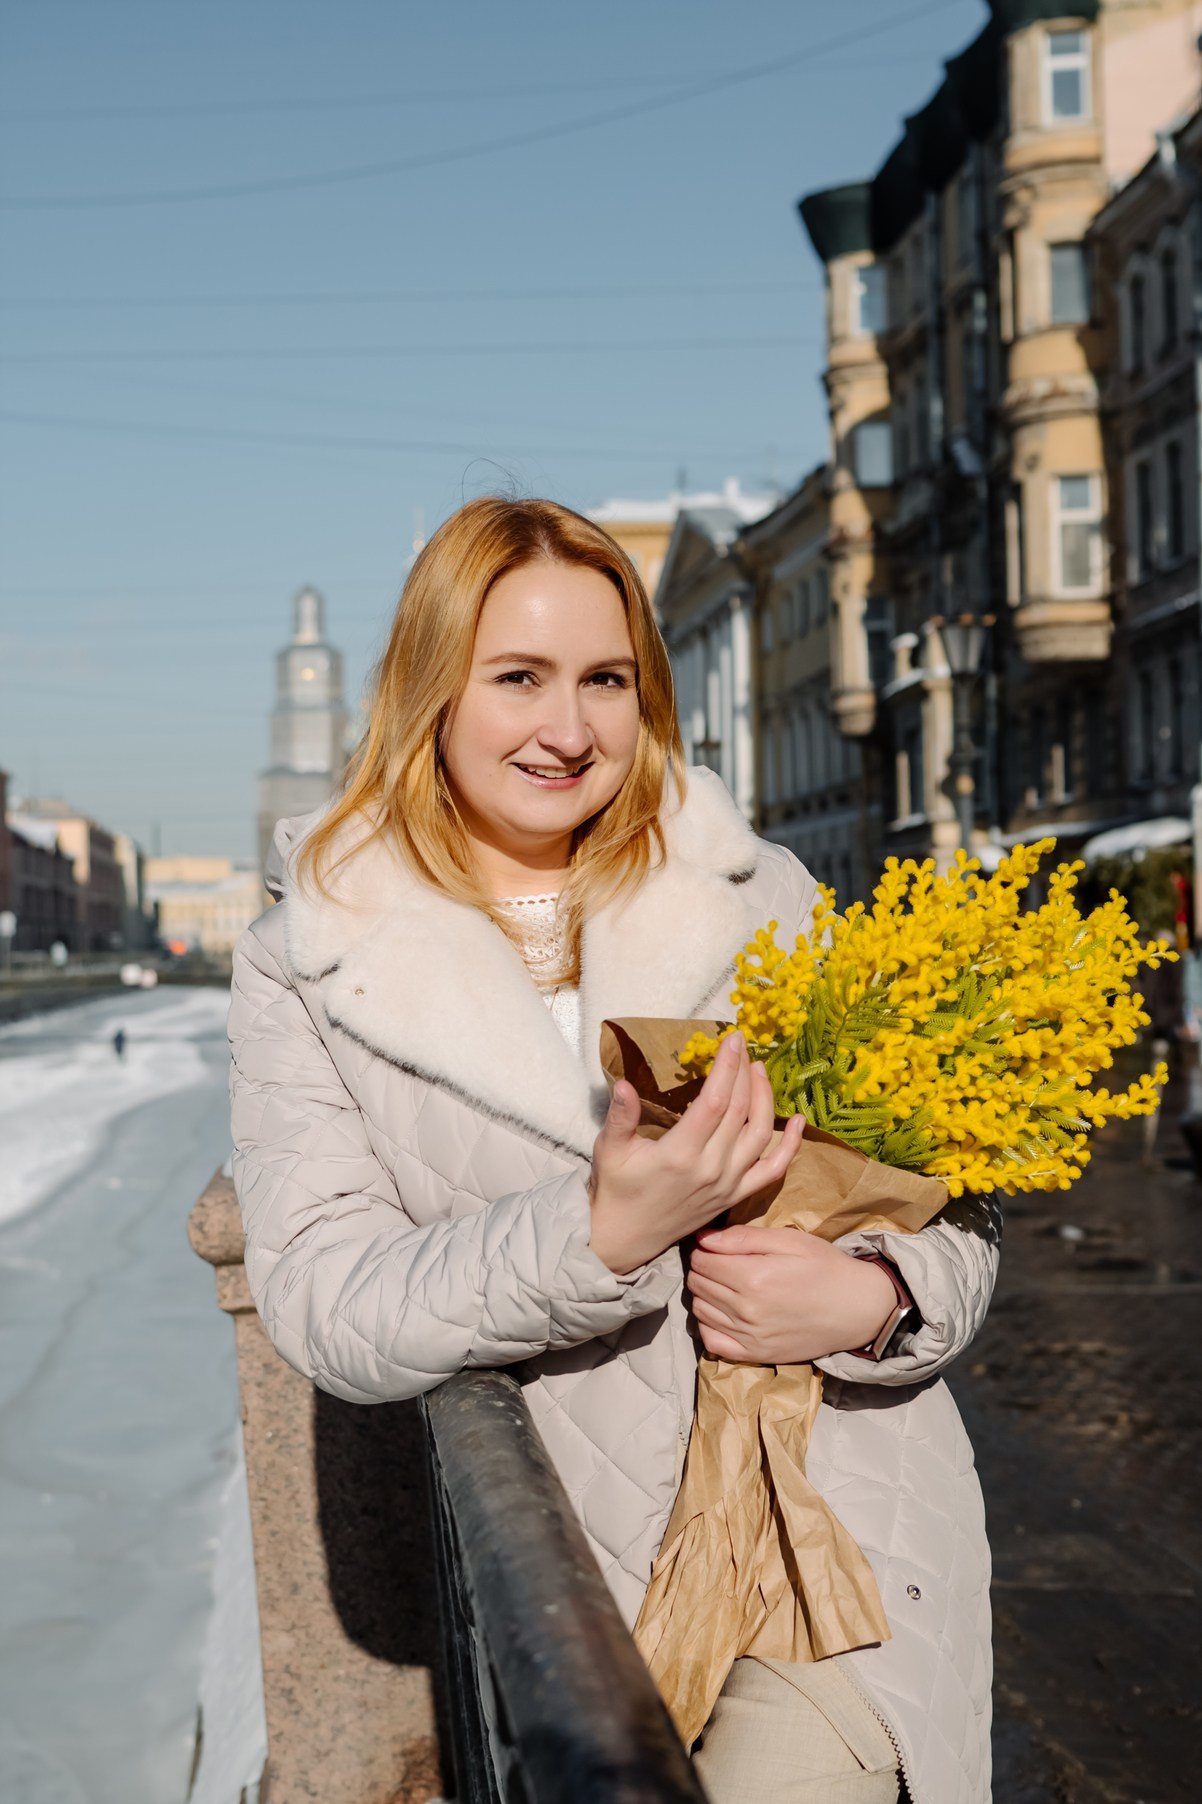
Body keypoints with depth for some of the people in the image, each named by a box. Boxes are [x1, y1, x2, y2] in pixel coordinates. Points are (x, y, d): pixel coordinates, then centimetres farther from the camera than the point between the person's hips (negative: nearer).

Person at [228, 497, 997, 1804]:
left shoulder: (763, 897, 6)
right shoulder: (302, 970, 2)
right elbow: (324, 1313, -7)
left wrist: (875, 1298, -13)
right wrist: (598, 1237, -21)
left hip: (838, 1503, 0)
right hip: (582, 1547, 0)